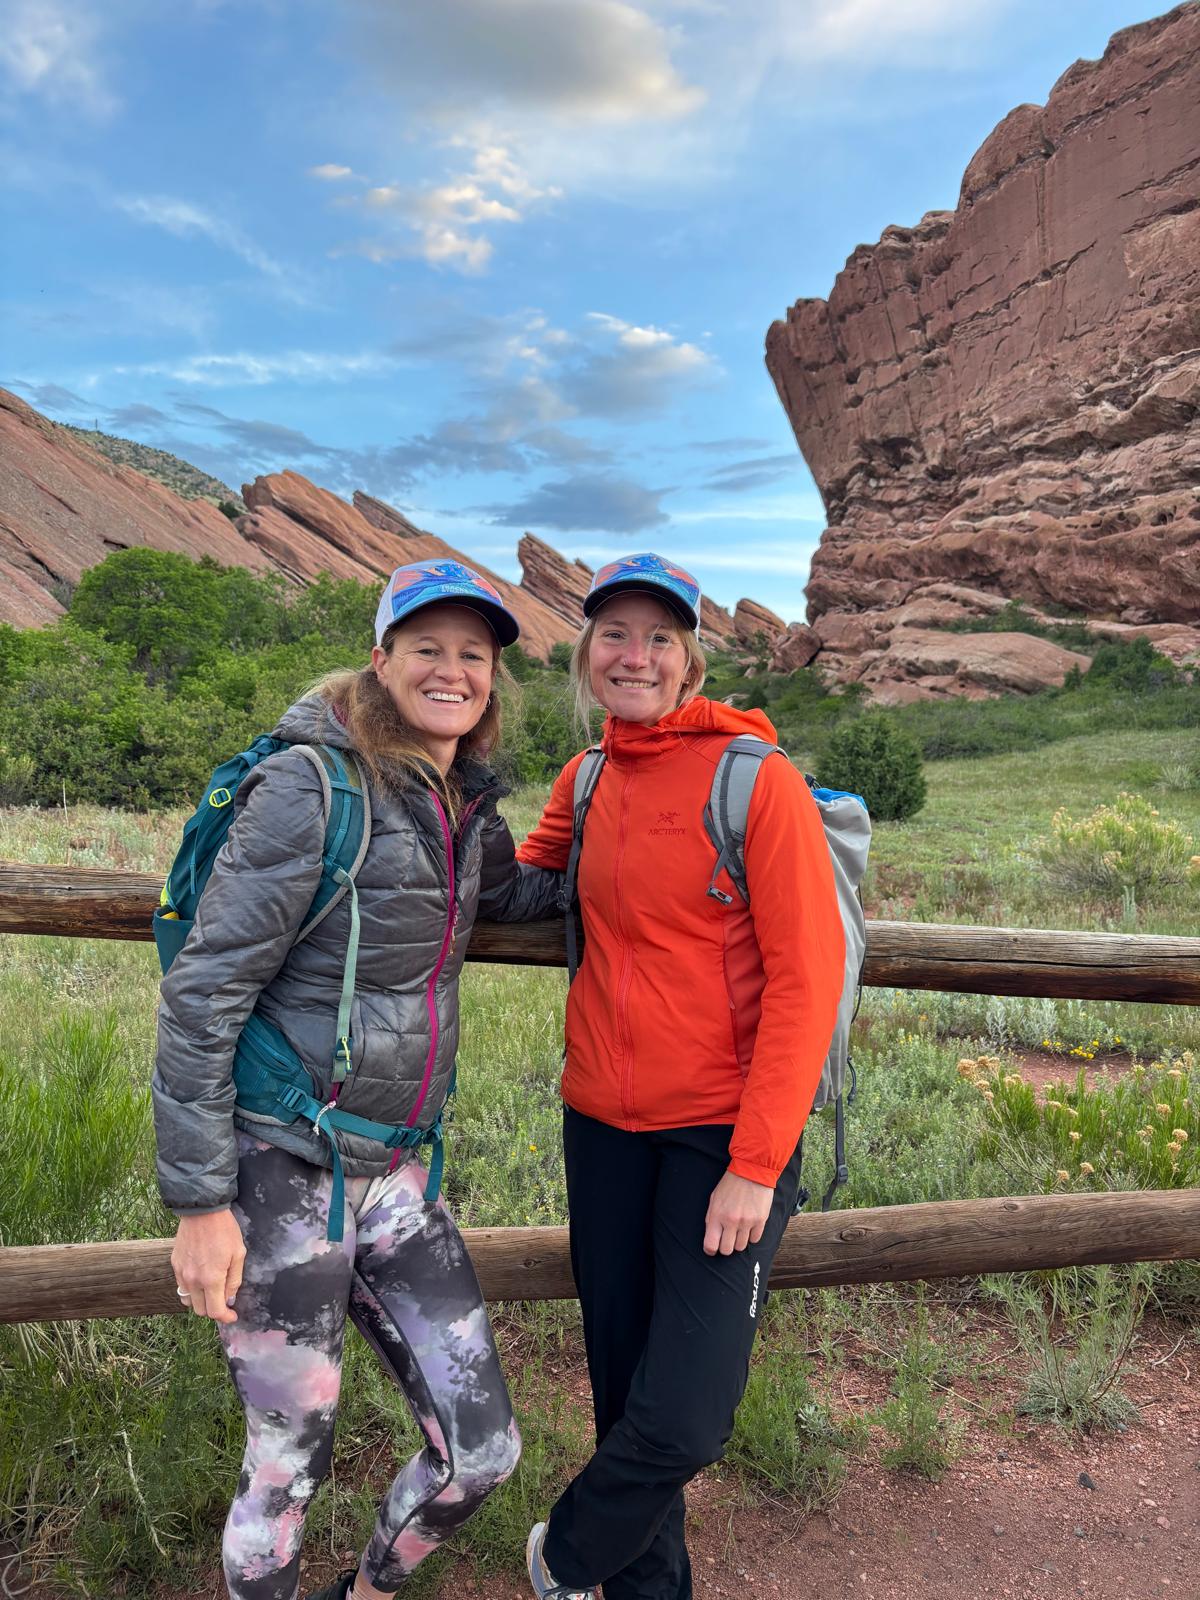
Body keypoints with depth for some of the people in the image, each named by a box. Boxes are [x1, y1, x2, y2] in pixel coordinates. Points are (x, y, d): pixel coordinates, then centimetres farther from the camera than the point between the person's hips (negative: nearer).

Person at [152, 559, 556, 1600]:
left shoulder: (469, 808, 6)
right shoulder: (312, 786, -15)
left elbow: (516, 895, 28)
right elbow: (202, 994, -15)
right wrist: (201, 1202, -14)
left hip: (395, 1174, 7)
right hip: (282, 1171, -6)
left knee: (481, 1451, 11)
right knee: (290, 1465, 10)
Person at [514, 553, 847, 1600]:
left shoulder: (758, 780, -11)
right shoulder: (585, 784, 5)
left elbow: (805, 979, -13)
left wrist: (756, 1163, -15)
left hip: (724, 1131, -4)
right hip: (602, 1122, 5)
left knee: (684, 1421, -1)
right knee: (622, 1387, 15)